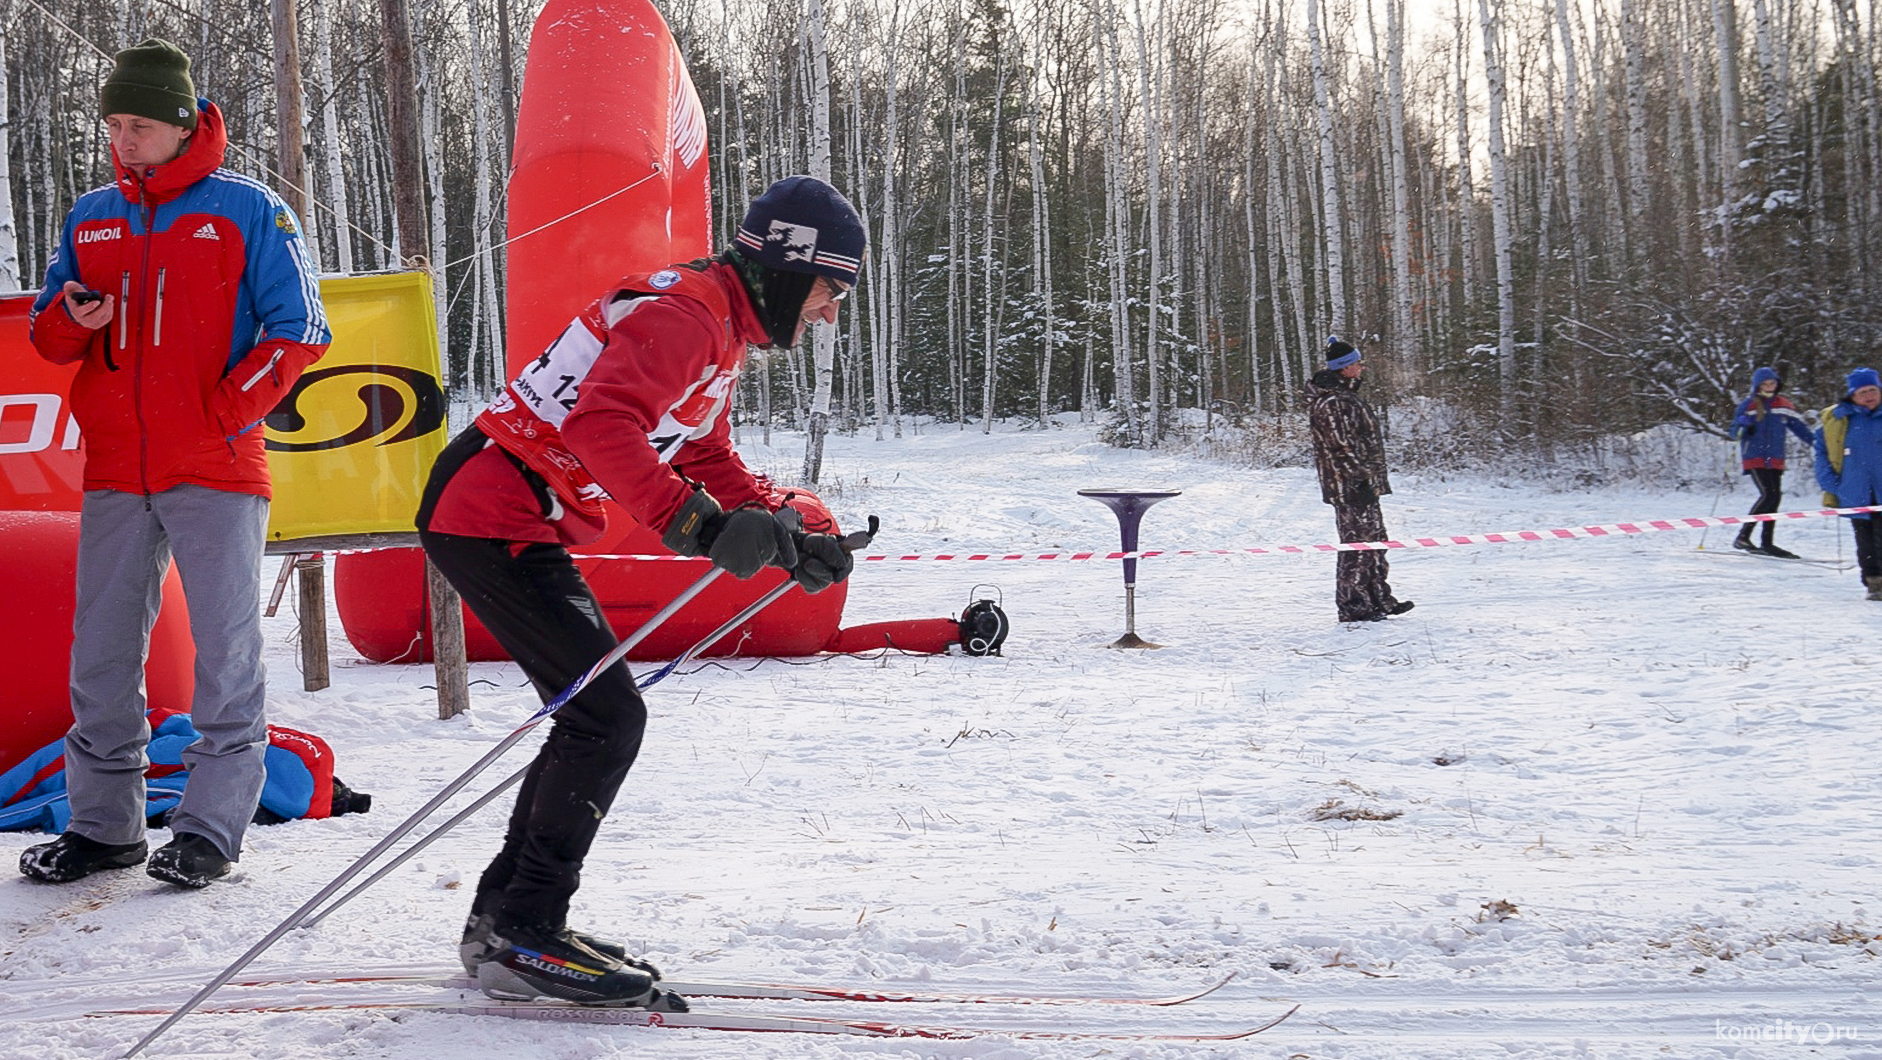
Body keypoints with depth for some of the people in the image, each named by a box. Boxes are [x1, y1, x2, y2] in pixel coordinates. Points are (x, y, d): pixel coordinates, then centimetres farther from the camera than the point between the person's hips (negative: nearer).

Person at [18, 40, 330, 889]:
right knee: (101, 652, 7)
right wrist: (71, 319, -6)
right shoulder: (89, 218, 14)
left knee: (226, 649, -2)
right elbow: (47, 334, 17)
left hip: (214, 469, -5)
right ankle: (103, 824, 17)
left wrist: (226, 411, -11)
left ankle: (212, 826, 5)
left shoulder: (246, 211, 0)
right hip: (114, 473, 5)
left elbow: (299, 332, -3)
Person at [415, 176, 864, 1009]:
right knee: (608, 715, -11)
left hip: (521, 522, 11)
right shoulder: (684, 314, -18)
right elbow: (601, 424, -33)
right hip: (493, 520, -11)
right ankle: (522, 940, -5)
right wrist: (694, 525, -41)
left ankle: (504, 924, 19)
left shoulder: (720, 329, 16)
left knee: (595, 720, 13)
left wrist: (789, 537, 7)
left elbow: (710, 460, 21)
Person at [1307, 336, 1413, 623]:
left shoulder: (1344, 394, 15)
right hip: (1351, 488, -11)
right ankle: (1352, 606, 1)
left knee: (1374, 540, 16)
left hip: (1364, 484, 11)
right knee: (1357, 542, -5)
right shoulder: (1332, 403, -19)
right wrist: (1364, 479, -20)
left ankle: (1379, 598, 24)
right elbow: (1342, 448, -22)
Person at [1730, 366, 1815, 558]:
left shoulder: (1783, 405, 10)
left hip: (1775, 460, 5)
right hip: (1754, 458, -5)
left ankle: (1767, 543, 11)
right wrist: (1742, 426, -19)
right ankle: (1743, 537, -14)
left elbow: (1797, 426, 12)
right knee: (1768, 495, -18)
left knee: (1775, 498, 3)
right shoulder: (1748, 405, 1)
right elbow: (1735, 432, 3)